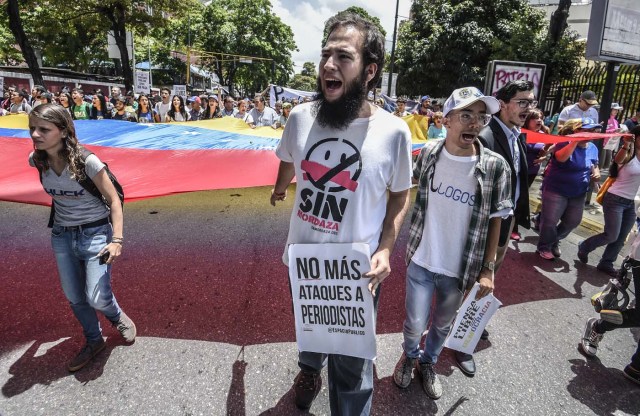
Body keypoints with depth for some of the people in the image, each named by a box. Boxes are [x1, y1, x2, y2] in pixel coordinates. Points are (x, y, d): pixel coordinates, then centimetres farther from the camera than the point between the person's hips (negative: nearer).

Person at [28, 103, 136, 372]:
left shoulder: (87, 161, -23)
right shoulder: (36, 160, -8)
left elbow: (114, 201, -18)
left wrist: (117, 240, -27)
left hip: (95, 233, -5)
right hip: (61, 236, 5)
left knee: (96, 298, -9)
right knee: (74, 298, 12)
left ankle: (118, 317, 27)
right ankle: (94, 342, 36)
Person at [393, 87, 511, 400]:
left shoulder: (495, 167, -15)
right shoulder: (428, 153, -9)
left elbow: (495, 220, -5)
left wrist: (488, 268, -4)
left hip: (461, 269, 0)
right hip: (421, 261, 1)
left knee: (442, 325, 20)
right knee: (415, 324, 11)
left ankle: (428, 363, 50)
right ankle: (409, 356, 45)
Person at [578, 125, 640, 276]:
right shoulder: (627, 154, -12)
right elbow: (617, 159, -37)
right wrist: (626, 145, -55)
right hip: (615, 199, -7)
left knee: (621, 238, 9)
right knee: (612, 236, -8)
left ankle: (606, 263, 22)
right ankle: (584, 247, 16)